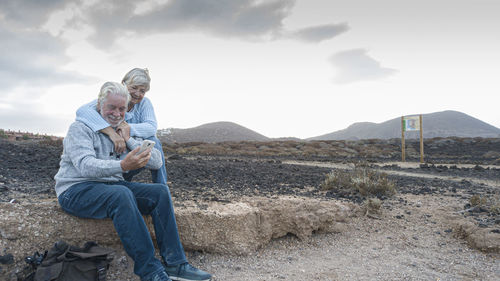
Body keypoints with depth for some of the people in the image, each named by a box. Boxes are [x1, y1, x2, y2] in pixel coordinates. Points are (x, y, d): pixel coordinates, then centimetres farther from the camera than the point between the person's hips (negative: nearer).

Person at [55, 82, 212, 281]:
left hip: (113, 186, 6)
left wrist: (129, 141, -5)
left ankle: (175, 264, -18)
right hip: (76, 190, -6)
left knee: (160, 192, -14)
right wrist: (122, 166, -39)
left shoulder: (124, 132, 15)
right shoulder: (81, 128, -4)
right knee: (121, 194, -36)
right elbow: (85, 165, -23)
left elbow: (157, 162, 5)